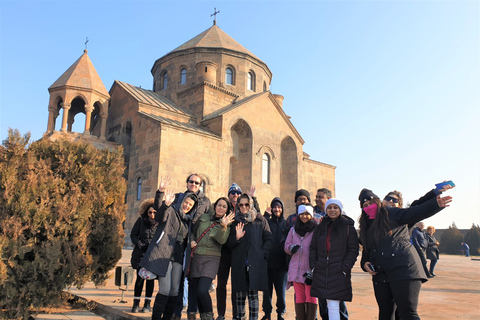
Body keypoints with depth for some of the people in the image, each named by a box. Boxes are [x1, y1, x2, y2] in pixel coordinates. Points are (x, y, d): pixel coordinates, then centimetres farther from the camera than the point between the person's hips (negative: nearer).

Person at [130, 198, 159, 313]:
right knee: (140, 277, 1)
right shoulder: (141, 220, -1)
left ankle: (147, 304, 14)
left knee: (150, 278, 3)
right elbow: (133, 234, 5)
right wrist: (139, 244, -11)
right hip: (140, 253, 1)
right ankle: (136, 303, 13)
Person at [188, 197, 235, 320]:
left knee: (202, 290, -16)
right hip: (196, 257, 4)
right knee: (193, 289, 5)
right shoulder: (203, 218, 12)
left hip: (211, 259, -4)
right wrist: (191, 241, 4)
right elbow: (193, 231, 23)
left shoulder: (227, 225, 5)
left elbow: (221, 240, -13)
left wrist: (223, 226, -27)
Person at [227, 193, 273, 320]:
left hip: (256, 263, -2)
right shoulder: (235, 222, 12)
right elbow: (229, 243, 11)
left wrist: (262, 254, -6)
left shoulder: (260, 220, 6)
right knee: (240, 294, 3)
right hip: (239, 263, 2)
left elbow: (269, 239, 6)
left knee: (253, 293, -3)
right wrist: (237, 237, -9)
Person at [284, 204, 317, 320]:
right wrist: (291, 247, -10)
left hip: (310, 270, -4)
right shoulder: (293, 230, 13)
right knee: (299, 298, 10)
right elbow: (286, 245, 15)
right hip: (296, 269, 4)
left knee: (311, 297, -1)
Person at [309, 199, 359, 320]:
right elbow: (313, 248, 15)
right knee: (330, 306, 8)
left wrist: (344, 269, -10)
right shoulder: (320, 227, 13)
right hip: (321, 272, 4)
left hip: (339, 273, -4)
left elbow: (353, 251, -2)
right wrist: (313, 266, 5)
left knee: (333, 307, -9)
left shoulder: (348, 227, 2)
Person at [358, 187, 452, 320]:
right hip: (380, 276, 7)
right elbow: (366, 250, 24)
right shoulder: (366, 227, 18)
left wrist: (436, 204, -30)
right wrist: (364, 263, 4)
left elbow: (414, 213, -14)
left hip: (403, 270, -6)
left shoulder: (392, 214, 0)